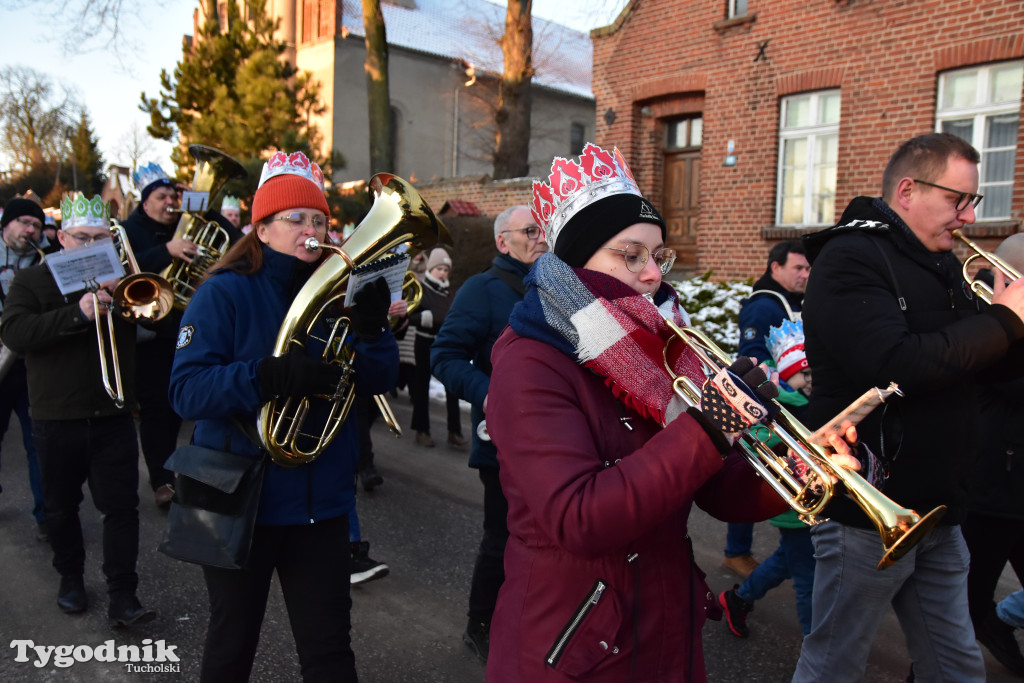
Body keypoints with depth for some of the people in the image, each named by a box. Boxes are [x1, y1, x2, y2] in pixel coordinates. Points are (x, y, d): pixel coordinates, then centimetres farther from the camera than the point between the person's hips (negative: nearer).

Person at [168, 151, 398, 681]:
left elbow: (378, 382, 0)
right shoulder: (225, 293, -9)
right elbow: (186, 390, -19)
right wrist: (268, 376, -33)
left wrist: (373, 328, -18)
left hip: (322, 504, 3)